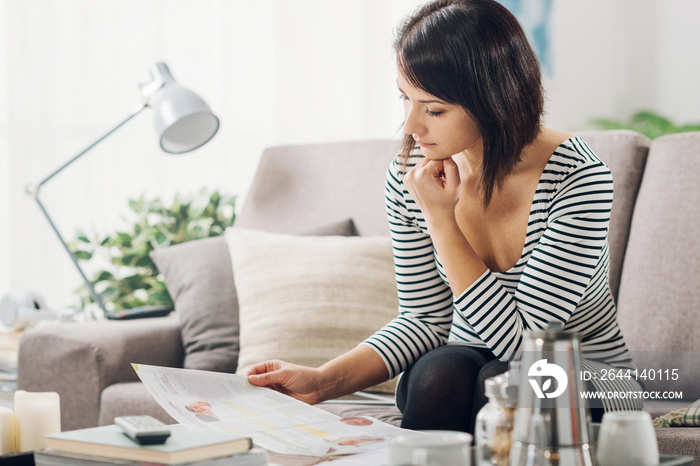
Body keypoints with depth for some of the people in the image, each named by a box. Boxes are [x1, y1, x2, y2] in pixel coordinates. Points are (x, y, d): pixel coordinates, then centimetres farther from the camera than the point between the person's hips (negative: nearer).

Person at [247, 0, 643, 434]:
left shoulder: (578, 177, -22)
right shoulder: (409, 178, -9)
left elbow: (520, 340, -24)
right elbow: (424, 320, 0)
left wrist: (441, 220, -25)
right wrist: (324, 381, -14)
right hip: (464, 380, 3)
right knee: (439, 372, -31)